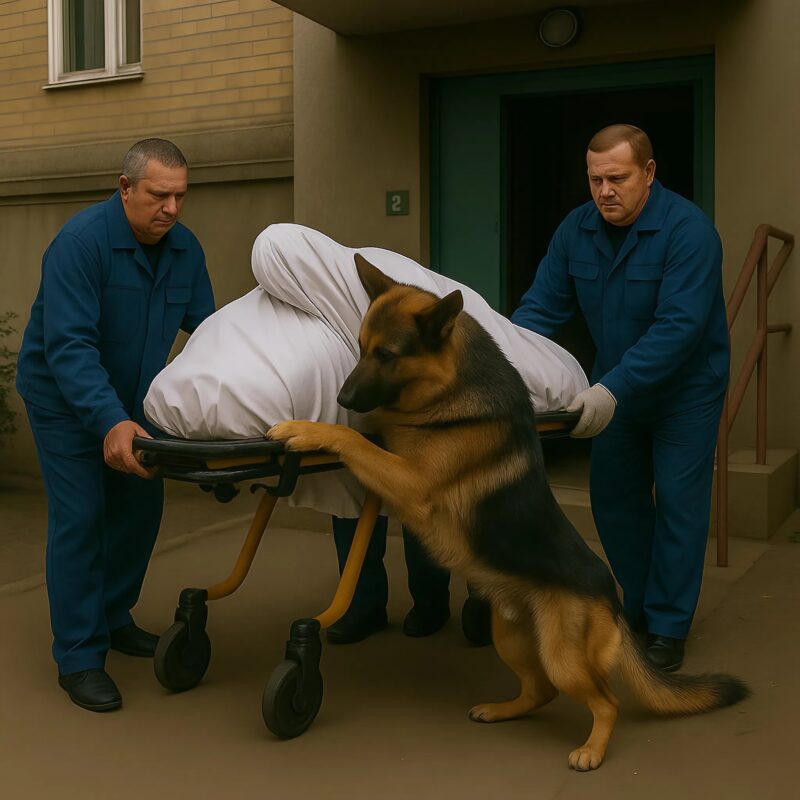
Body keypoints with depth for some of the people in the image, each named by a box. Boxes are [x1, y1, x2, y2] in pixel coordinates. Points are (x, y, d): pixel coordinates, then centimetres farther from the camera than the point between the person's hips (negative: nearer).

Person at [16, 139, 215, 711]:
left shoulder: (185, 249, -8)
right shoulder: (82, 240, -27)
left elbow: (206, 326, -4)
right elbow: (68, 346, -34)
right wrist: (111, 422, -45)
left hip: (132, 399, 6)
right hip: (64, 400, -6)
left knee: (141, 509, 9)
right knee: (80, 517, -9)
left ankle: (113, 618, 29)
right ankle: (78, 657, 1)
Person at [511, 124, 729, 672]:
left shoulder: (688, 230, -25)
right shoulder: (577, 230, -8)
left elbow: (679, 327, -34)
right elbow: (541, 308, -8)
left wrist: (614, 390, -43)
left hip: (685, 389, -5)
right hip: (617, 388, 5)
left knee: (678, 502, -1)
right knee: (614, 494, 9)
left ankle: (668, 627, 12)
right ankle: (638, 606, 28)